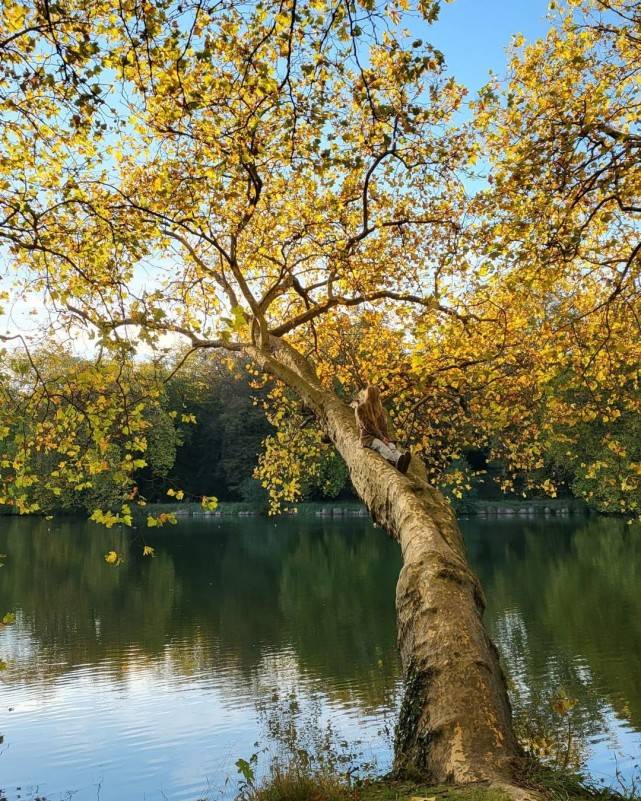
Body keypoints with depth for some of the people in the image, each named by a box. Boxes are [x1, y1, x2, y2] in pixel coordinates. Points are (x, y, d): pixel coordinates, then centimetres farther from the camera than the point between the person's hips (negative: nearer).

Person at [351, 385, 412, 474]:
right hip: (368, 436, -5)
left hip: (382, 436, 5)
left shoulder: (380, 409, 20)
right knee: (380, 445, -40)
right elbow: (367, 426, -9)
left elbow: (385, 425, 13)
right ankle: (397, 460, -71)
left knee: (391, 446, -32)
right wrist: (381, 437, -16)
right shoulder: (360, 409, 1)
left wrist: (385, 437, -8)